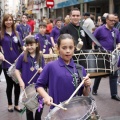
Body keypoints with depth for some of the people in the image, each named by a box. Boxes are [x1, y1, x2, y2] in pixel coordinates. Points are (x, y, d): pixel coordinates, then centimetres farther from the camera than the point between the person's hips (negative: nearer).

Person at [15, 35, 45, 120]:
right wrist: (21, 81, -12)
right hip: (27, 85, -2)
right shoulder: (23, 57, -7)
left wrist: (42, 70, -19)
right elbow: (17, 70, -2)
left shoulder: (40, 57, 0)